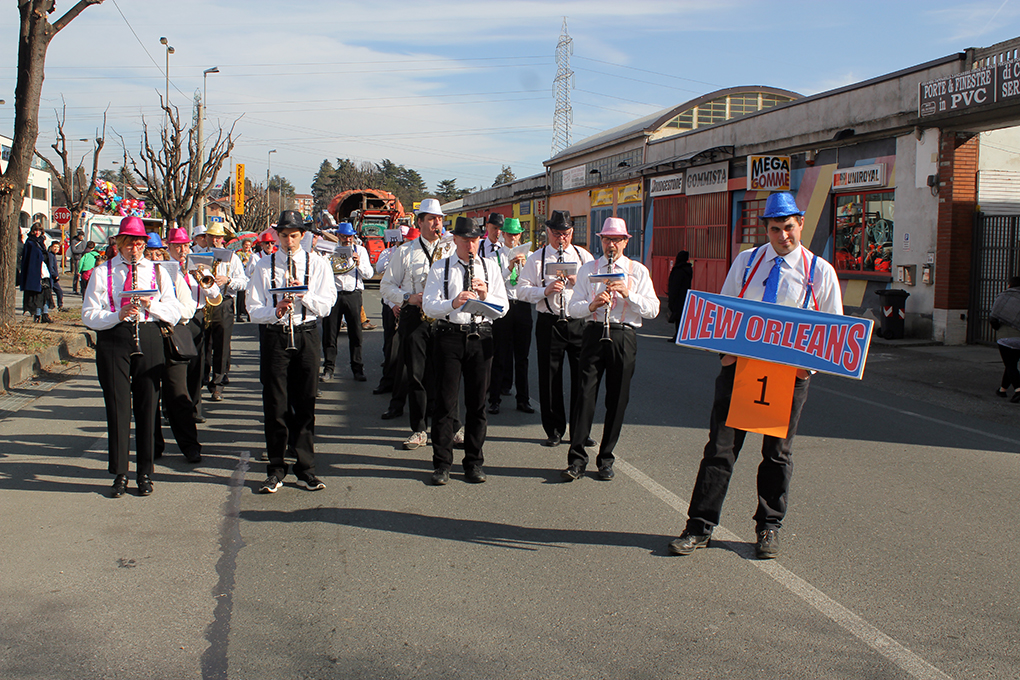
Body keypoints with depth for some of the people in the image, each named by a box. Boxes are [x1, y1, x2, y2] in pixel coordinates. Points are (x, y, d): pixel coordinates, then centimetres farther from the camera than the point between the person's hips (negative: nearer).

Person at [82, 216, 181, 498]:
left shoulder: (157, 272, 11)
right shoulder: (102, 273, 6)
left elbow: (174, 314, 6)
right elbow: (89, 315, 0)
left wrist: (150, 302, -12)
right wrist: (118, 315, -17)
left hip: (148, 340, 1)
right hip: (113, 340, -1)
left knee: (147, 406, 2)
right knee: (118, 407, -1)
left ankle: (145, 474, 11)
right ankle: (120, 475, 7)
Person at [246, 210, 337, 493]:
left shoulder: (317, 264, 7)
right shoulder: (264, 266, 6)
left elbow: (327, 305, -1)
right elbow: (253, 310, 1)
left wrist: (304, 294, -18)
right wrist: (276, 311, -18)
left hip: (306, 335, 0)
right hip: (273, 336, 0)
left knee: (305, 404, 3)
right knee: (275, 404, 1)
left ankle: (305, 469, 11)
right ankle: (276, 470, 10)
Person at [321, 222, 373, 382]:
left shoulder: (360, 250, 11)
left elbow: (369, 274, 3)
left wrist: (358, 263, -14)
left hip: (353, 295, 0)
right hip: (333, 294, 0)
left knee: (355, 332, 0)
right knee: (330, 331, 1)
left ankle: (357, 369, 8)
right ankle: (329, 368, 11)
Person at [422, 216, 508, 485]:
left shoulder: (490, 266, 11)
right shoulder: (440, 268, 6)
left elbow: (503, 308, 6)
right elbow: (428, 305, -4)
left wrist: (485, 295, -13)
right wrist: (453, 303, -22)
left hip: (480, 336, 2)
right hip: (449, 335, -2)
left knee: (477, 402, 6)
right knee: (446, 401, 0)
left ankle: (474, 462, 16)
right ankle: (442, 463, 9)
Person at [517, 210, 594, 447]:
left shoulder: (584, 256, 10)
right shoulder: (536, 258, 5)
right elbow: (522, 290, 0)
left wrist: (577, 281, -10)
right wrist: (545, 290, -16)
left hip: (579, 322, 1)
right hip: (549, 323, -1)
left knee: (582, 378, 1)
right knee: (550, 379, 3)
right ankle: (554, 431, 15)